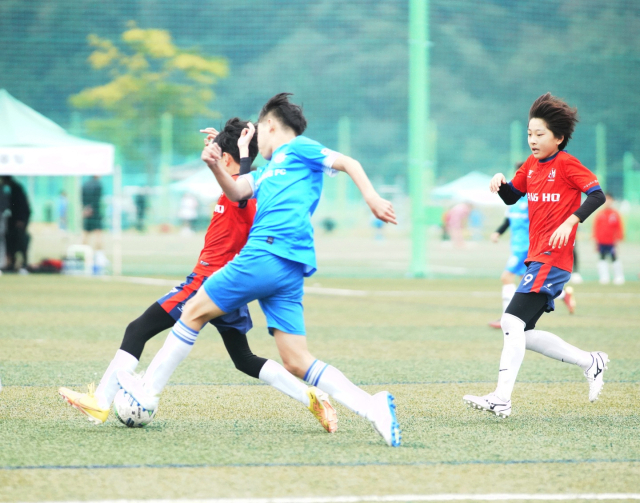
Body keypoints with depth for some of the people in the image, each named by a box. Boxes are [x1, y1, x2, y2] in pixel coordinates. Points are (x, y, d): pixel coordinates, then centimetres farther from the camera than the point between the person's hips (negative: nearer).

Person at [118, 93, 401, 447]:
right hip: (290, 271, 9)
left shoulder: (297, 148, 9)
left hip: (267, 255, -9)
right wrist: (215, 166, 2)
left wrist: (372, 198, -12)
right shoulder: (268, 169, 32)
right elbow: (236, 191, 21)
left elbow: (349, 163, 2)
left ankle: (148, 391, 15)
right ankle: (372, 406, -16)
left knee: (194, 312, 7)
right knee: (297, 362, -2)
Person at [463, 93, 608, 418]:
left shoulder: (567, 164, -7)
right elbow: (511, 197, 25)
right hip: (536, 258, 9)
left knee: (513, 321, -20)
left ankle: (501, 399, -25)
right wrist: (500, 183, 3)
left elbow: (597, 195, -14)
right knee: (524, 334, 7)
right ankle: (589, 362, 21)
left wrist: (571, 221, -27)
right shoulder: (531, 165, 15)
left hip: (553, 259, -9)